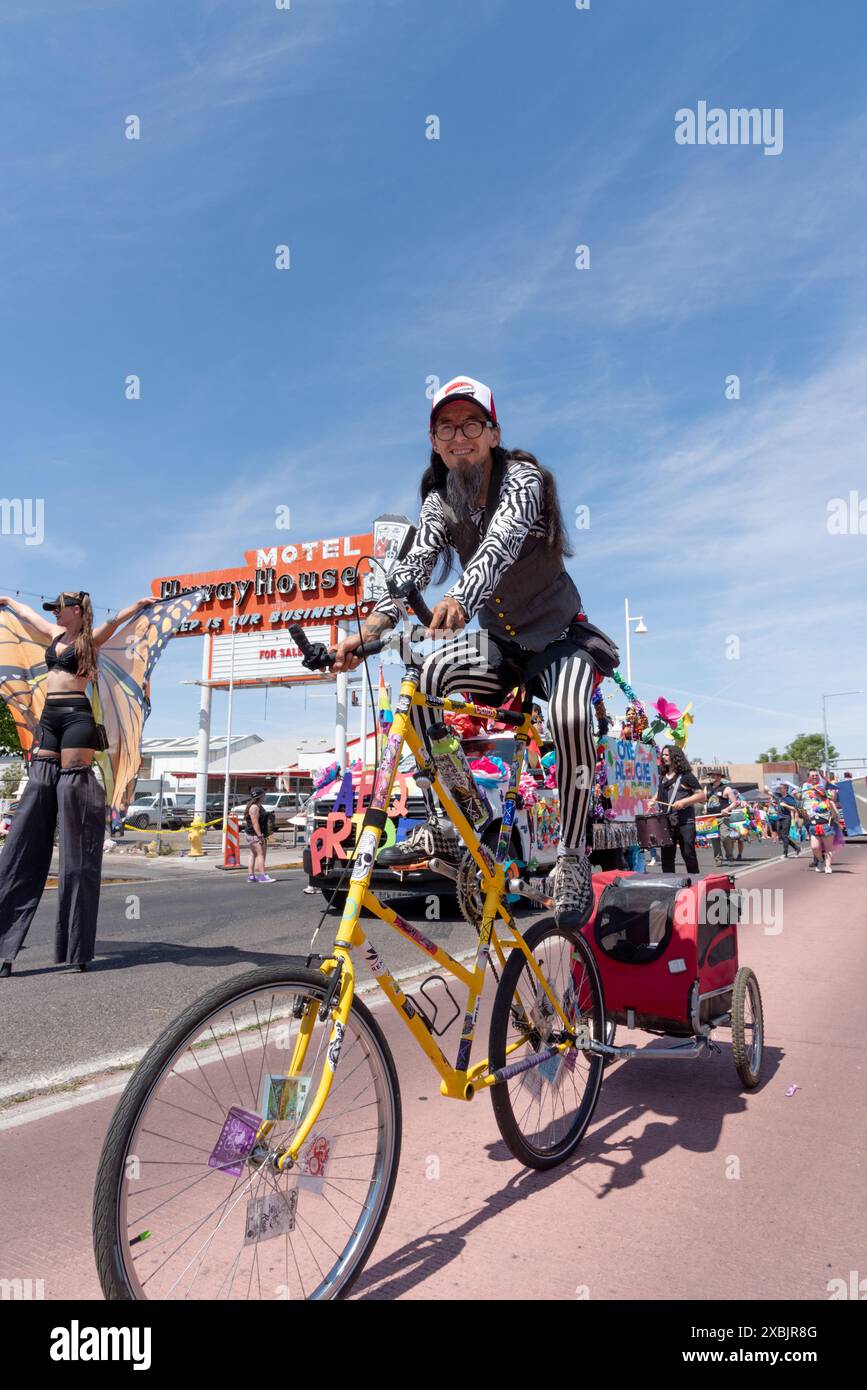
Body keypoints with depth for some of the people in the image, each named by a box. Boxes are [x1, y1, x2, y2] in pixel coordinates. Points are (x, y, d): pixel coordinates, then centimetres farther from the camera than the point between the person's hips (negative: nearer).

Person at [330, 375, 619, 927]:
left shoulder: (522, 478, -17)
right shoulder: (440, 500, -1)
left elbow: (502, 541, -38)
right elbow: (414, 567, -17)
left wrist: (460, 599, -60)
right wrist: (366, 632, -35)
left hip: (560, 636, -5)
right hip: (498, 643, 5)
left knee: (568, 717, -35)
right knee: (422, 674, -21)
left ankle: (572, 858, -15)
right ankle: (444, 828, -11)